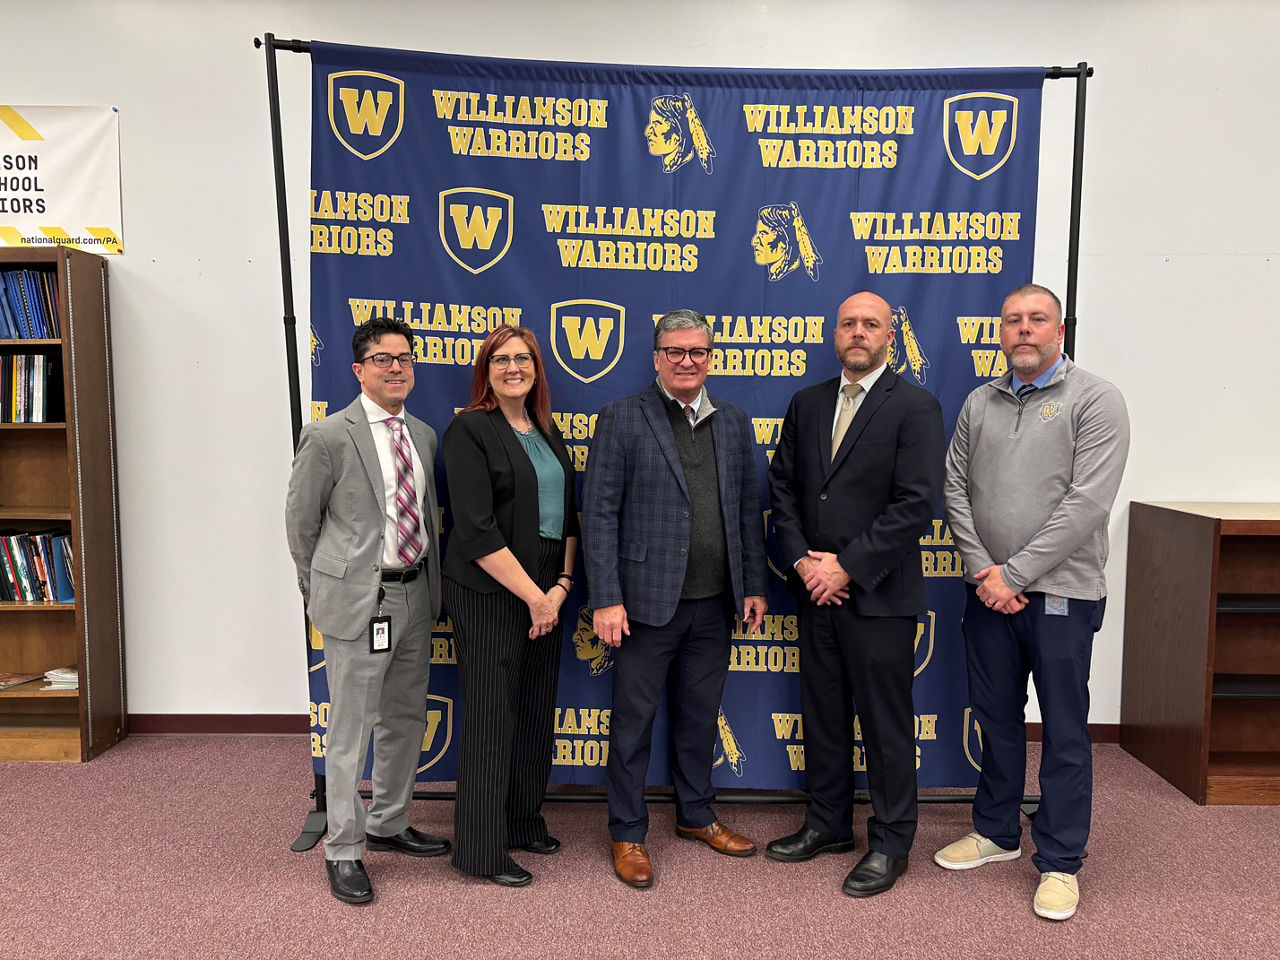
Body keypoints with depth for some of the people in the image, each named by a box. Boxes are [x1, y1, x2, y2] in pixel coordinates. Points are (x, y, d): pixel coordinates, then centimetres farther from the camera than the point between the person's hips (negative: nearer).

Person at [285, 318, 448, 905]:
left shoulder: (423, 435, 9)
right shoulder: (328, 437, -11)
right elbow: (300, 522, -2)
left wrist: (431, 587, 15)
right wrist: (321, 593, 3)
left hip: (414, 596, 7)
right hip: (358, 599, -7)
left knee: (405, 720, 19)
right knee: (350, 730, 3)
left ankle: (388, 825, 38)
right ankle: (343, 851, 21)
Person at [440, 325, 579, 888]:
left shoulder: (548, 432, 12)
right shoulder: (469, 430, -9)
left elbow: (566, 515, 14)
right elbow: (477, 529, -17)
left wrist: (561, 584, 0)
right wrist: (533, 595, -15)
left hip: (545, 595, 7)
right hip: (489, 596, -7)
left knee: (538, 713, 15)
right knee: (492, 720, 1)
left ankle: (525, 823, 33)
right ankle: (483, 851, 17)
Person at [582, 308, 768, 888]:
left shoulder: (733, 422, 10)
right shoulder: (622, 418, -5)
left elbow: (748, 509, 13)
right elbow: (600, 512, -9)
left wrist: (753, 585, 9)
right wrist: (606, 599, -14)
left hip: (714, 603, 5)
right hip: (648, 599, -4)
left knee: (700, 717, 18)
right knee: (633, 722, 7)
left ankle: (696, 816, 37)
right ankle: (627, 834, 23)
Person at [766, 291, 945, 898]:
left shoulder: (915, 407, -7)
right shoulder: (807, 403, 10)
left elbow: (916, 505, -15)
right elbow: (783, 487, 9)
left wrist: (847, 568, -16)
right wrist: (802, 560, -5)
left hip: (878, 594, -5)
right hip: (815, 590, 6)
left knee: (886, 723, 6)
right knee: (822, 712, 16)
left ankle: (890, 842, 23)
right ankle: (828, 824, 33)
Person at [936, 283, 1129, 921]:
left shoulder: (1095, 400, -6)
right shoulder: (980, 403, 9)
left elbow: (1087, 503, -14)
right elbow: (955, 489, 6)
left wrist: (1014, 574, -15)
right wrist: (983, 570, -7)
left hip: (1060, 594, -4)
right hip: (988, 591, 4)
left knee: (1064, 733, 5)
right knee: (996, 719, 16)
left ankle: (1059, 862, 21)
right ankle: (997, 833, 33)